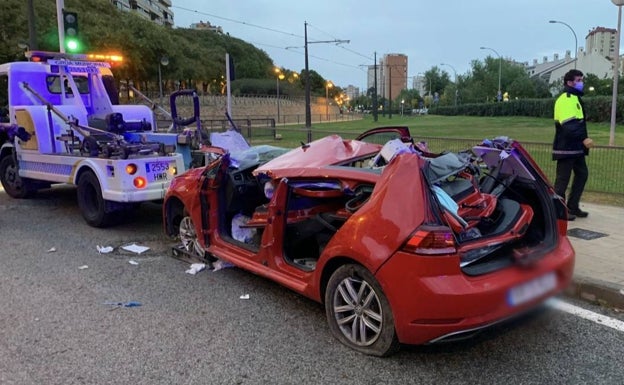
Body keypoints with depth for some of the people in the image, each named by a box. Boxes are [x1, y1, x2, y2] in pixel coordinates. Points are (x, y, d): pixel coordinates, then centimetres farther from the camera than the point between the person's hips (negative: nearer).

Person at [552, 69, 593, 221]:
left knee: (582, 174, 13)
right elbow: (569, 125, -27)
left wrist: (582, 140, 21)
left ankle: (573, 207, 21)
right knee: (563, 179, -4)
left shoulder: (575, 98, 19)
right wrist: (584, 138, -33)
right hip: (566, 147, -10)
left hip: (576, 147, 10)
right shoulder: (565, 99, -15)